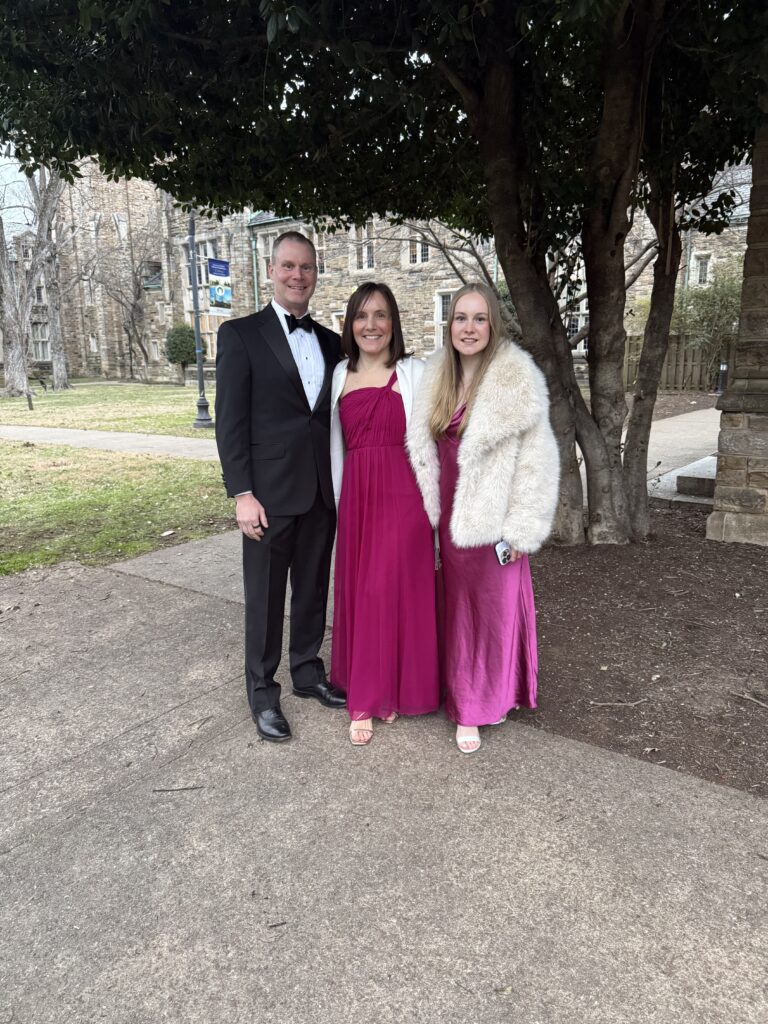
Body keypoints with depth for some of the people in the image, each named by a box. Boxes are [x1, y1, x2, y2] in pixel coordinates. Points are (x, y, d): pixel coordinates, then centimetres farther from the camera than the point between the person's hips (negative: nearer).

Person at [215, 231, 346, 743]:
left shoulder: (331, 342, 11)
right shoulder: (241, 334, -4)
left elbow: (337, 417, 14)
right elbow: (230, 421, -8)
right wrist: (242, 494, -14)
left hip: (323, 490, 5)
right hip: (271, 491, -4)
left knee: (313, 589, 15)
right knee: (265, 596, 6)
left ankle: (308, 670, 33)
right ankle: (262, 690, 23)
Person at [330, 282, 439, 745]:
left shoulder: (414, 372, -1)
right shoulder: (342, 373, 12)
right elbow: (338, 443, 15)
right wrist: (339, 501, 14)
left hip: (402, 495, -4)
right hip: (355, 498, 4)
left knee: (393, 591, -1)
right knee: (357, 594, 8)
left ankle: (385, 693, 18)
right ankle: (367, 694, 24)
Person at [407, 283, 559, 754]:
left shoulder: (517, 379, -11)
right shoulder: (438, 378, 6)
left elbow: (536, 462, -12)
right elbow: (426, 450, 11)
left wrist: (520, 531, -13)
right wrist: (430, 512, 7)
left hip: (491, 519, -5)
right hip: (448, 518, 6)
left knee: (496, 609, 7)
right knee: (458, 608, 15)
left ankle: (490, 698, 26)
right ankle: (466, 700, 31)